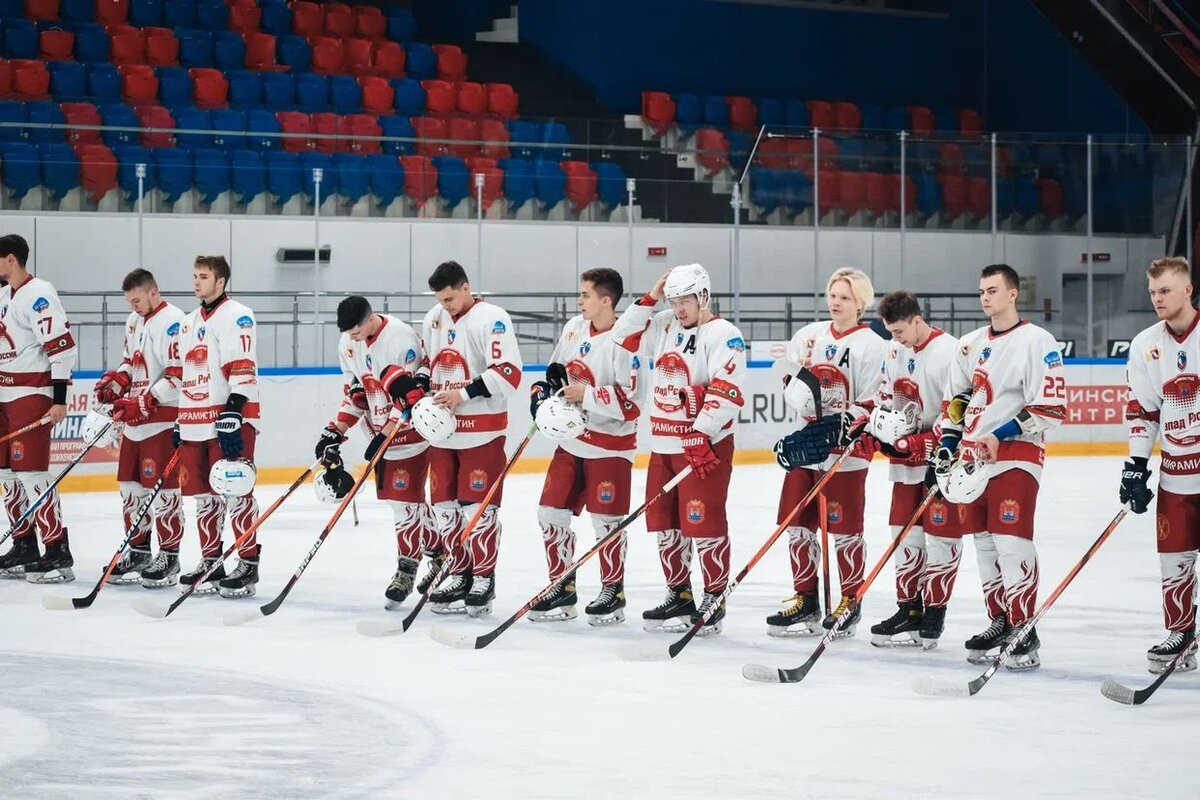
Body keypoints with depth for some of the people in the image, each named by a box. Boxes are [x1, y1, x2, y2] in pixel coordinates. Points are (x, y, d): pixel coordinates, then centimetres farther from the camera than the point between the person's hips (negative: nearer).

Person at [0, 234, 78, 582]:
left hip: (31, 395, -10)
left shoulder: (38, 295, -14)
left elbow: (62, 346, -19)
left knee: (31, 472, -13)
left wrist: (59, 399, -22)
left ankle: (58, 554, -12)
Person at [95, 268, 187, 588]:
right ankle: (138, 550, 21)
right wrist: (114, 382, 6)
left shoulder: (173, 322, -15)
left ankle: (168, 555, 1)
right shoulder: (134, 322, 15)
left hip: (164, 420, -9)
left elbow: (179, 375, -20)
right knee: (131, 485, 12)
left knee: (163, 488, -6)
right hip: (135, 420, 9)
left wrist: (144, 403, -22)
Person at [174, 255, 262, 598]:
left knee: (234, 492, -8)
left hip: (230, 419, -9)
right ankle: (210, 562, 17)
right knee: (203, 495, 10)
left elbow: (242, 370, -17)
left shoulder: (236, 316, -8)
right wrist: (180, 422, 21)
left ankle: (248, 565, -6)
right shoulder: (189, 323, 20)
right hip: (196, 423, 9)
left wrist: (232, 415, -24)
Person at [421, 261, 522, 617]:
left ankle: (483, 578, 4)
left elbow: (509, 373, -18)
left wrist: (465, 393, -21)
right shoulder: (433, 321, 12)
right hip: (442, 429, 7)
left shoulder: (492, 319, -11)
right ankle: (459, 574, 19)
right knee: (444, 505, 8)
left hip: (481, 431, -7)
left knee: (478, 507, -5)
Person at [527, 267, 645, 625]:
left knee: (606, 521, -1)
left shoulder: (624, 341, -19)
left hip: (610, 444, -7)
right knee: (551, 512, 7)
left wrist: (586, 394, -23)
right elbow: (556, 368, 19)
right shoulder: (574, 329, 4)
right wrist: (544, 390, 0)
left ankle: (613, 592, 14)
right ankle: (562, 589, 17)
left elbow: (631, 401, -23)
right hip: (572, 440, 7)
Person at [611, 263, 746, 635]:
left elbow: (728, 391, -18)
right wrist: (649, 300, 4)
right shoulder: (665, 327, 12)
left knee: (703, 523, -7)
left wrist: (701, 435, -23)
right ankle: (679, 596, 22)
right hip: (664, 443, 8)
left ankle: (714, 601, 1)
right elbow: (623, 336, 16)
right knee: (664, 523, 11)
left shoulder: (723, 335, -11)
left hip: (705, 444, -8)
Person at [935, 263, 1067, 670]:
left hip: (1016, 456, -7)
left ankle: (1025, 632, -9)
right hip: (973, 456, 7)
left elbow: (1052, 406, -13)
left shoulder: (1037, 342, -8)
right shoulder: (971, 344, 14)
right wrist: (946, 446, 11)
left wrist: (1002, 435, -17)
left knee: (1012, 543, -12)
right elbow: (955, 399, 22)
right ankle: (999, 622, 17)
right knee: (984, 543, 8)